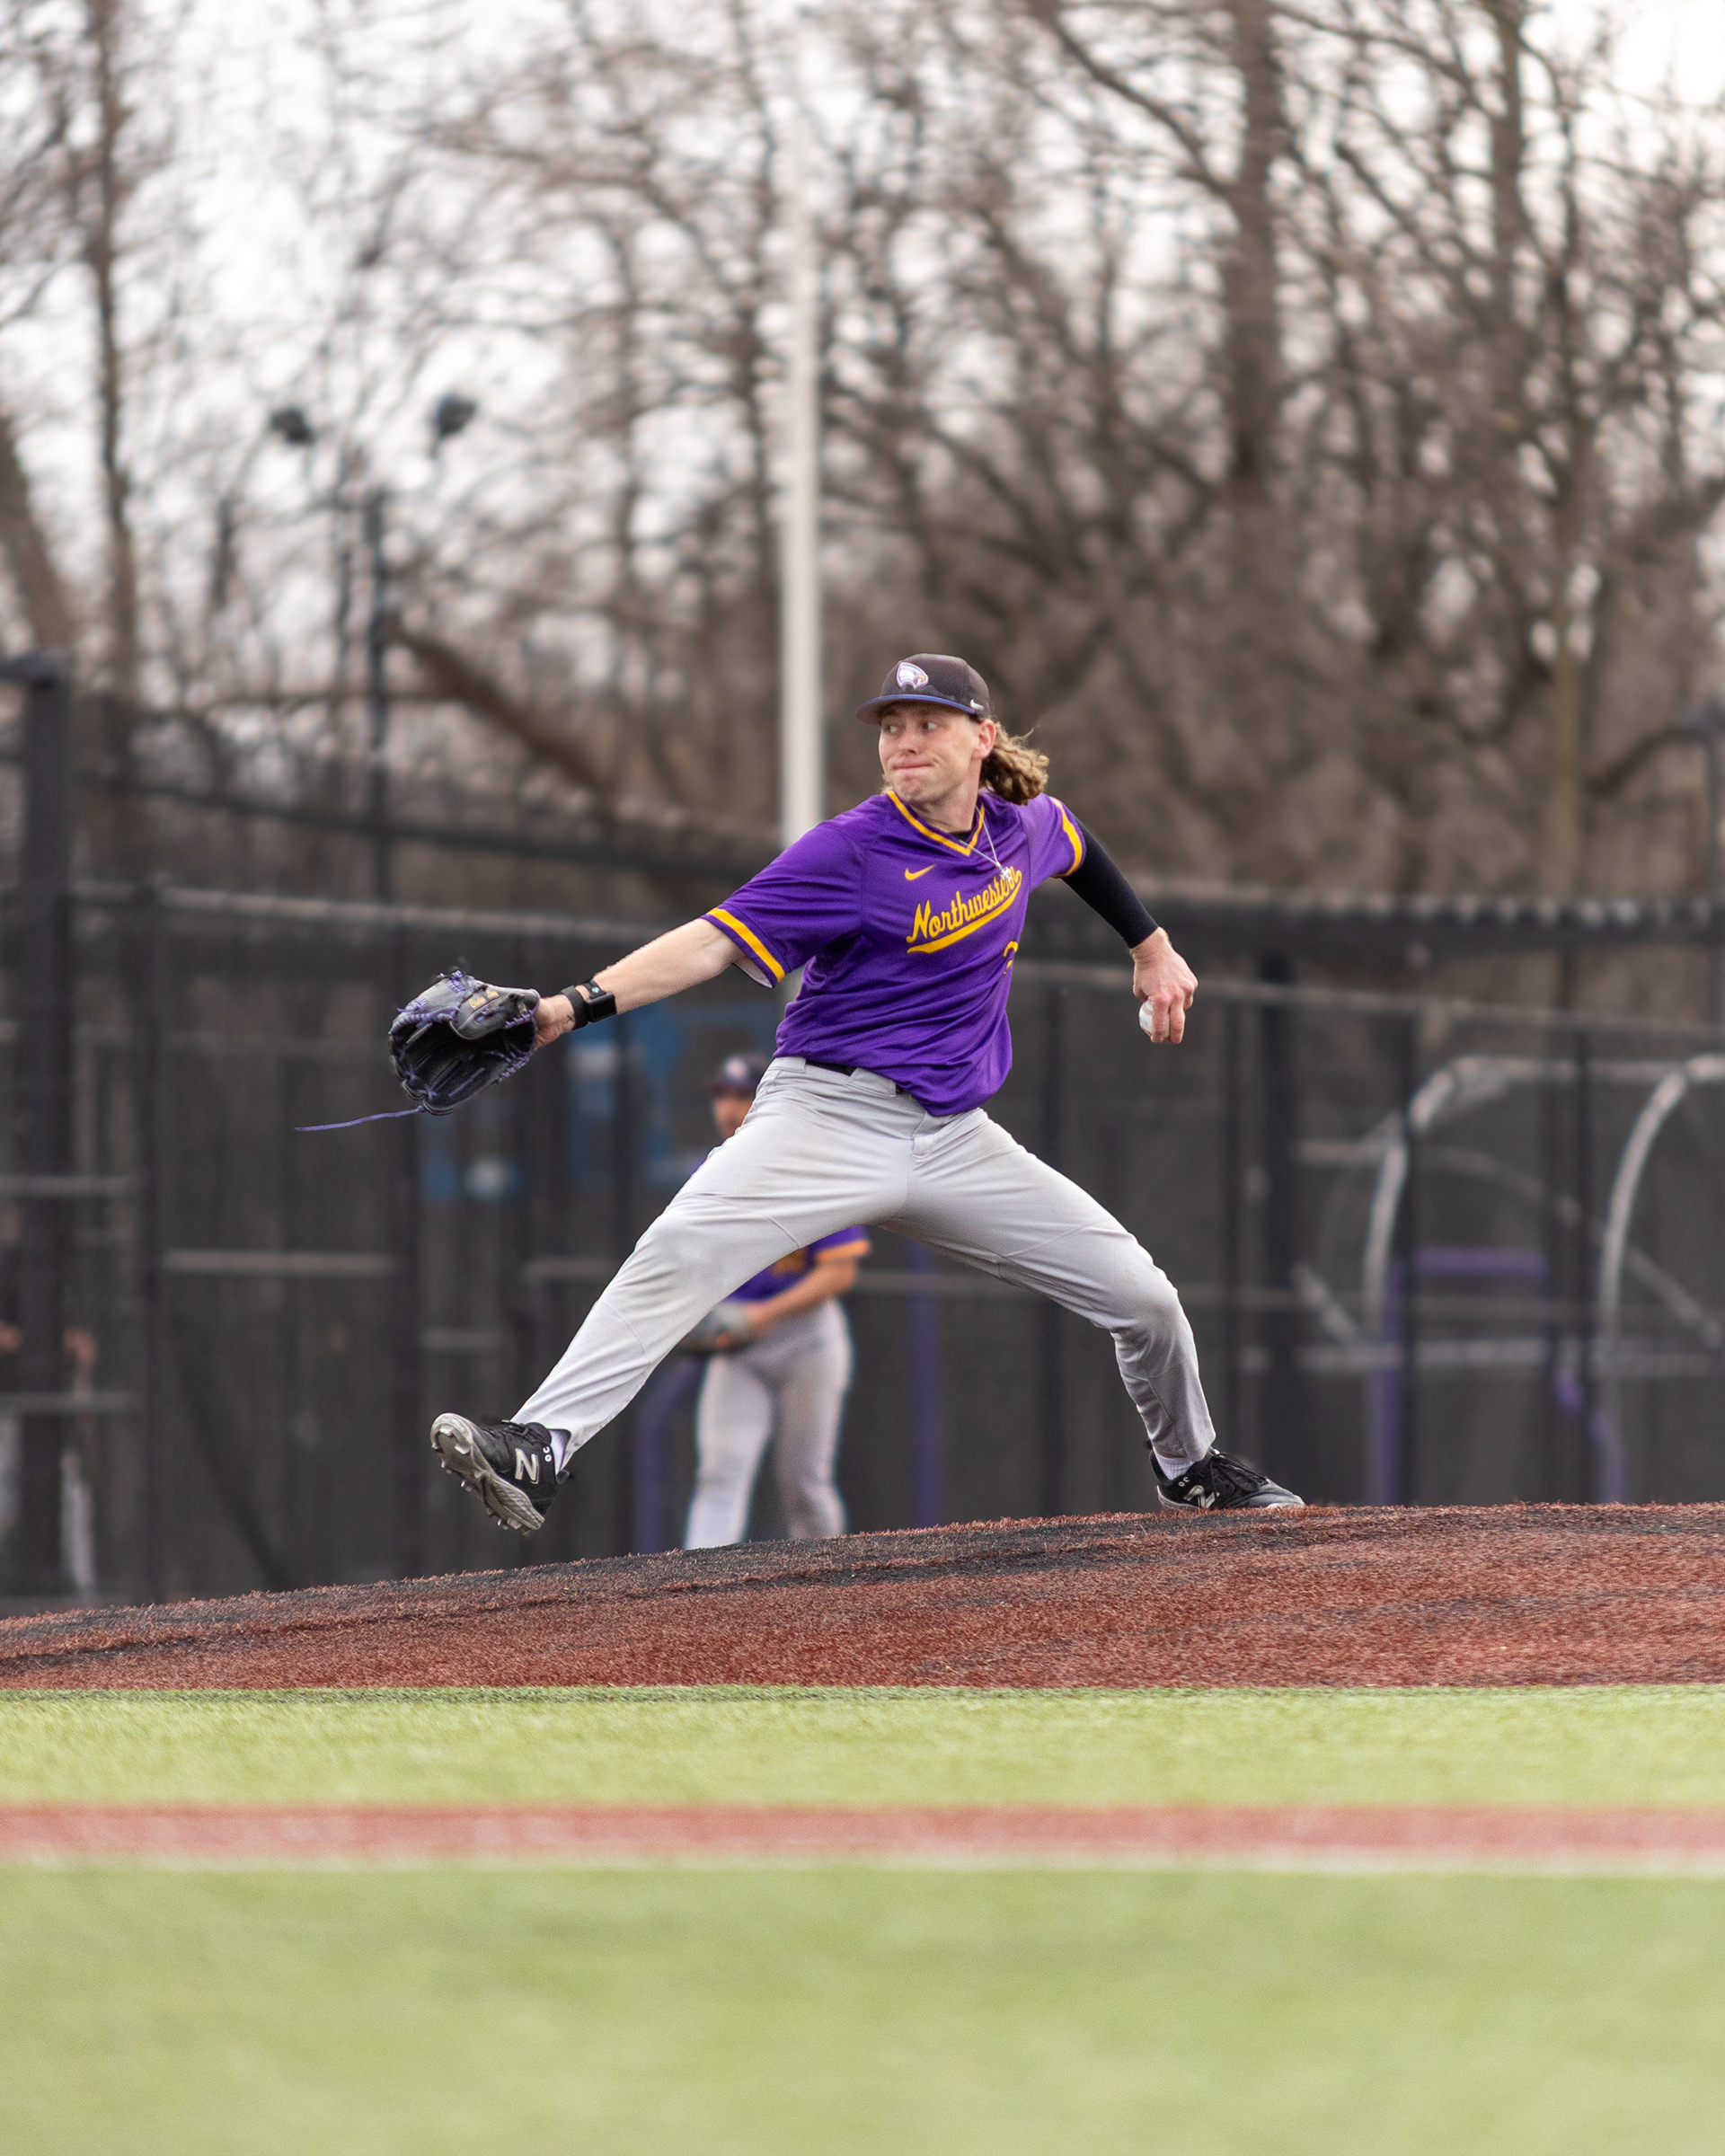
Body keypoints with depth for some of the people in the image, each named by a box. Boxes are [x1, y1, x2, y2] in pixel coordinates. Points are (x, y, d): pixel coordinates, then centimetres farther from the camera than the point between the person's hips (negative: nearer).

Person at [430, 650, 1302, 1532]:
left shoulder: (1021, 828, 6)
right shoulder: (852, 849, -11)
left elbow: (1074, 843, 33)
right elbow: (716, 940, -19)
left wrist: (1151, 947, 37)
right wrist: (576, 1006, -32)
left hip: (955, 1142, 5)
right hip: (829, 1118, -5)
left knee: (1143, 1298, 3)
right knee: (679, 1253, -30)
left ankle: (1190, 1467, 31)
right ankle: (538, 1448, -37)